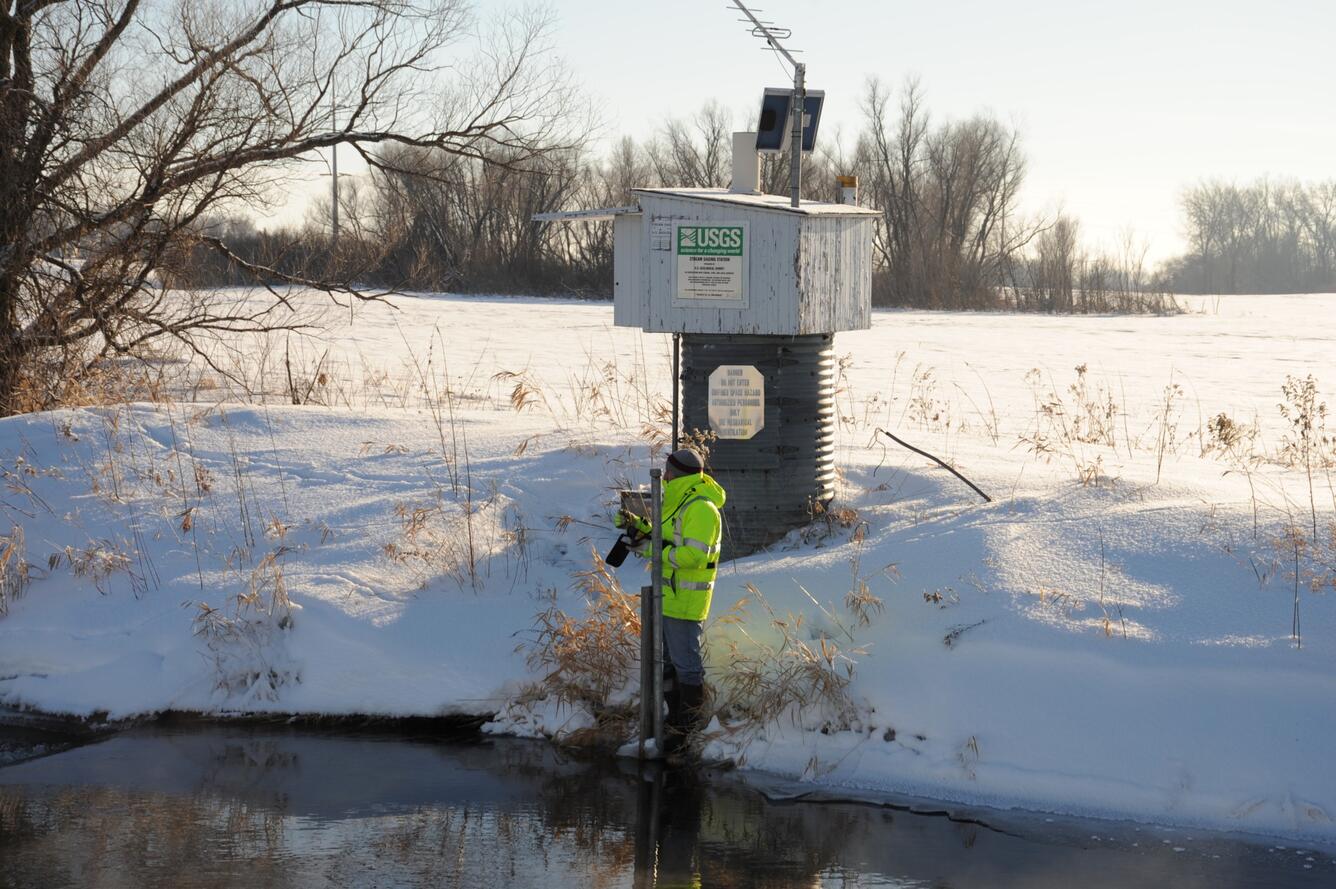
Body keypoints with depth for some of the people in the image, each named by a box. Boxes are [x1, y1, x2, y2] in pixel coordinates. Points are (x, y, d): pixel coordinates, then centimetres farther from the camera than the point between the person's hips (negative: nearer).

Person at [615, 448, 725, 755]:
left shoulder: (700, 509, -19)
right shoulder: (679, 503, 15)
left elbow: (693, 555, -27)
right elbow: (666, 539, 22)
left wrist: (652, 550, -21)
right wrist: (638, 525, 7)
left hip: (686, 600, -11)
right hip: (668, 596, 11)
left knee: (685, 661, -4)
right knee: (665, 660, 17)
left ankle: (692, 724, 6)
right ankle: (676, 716, 28)